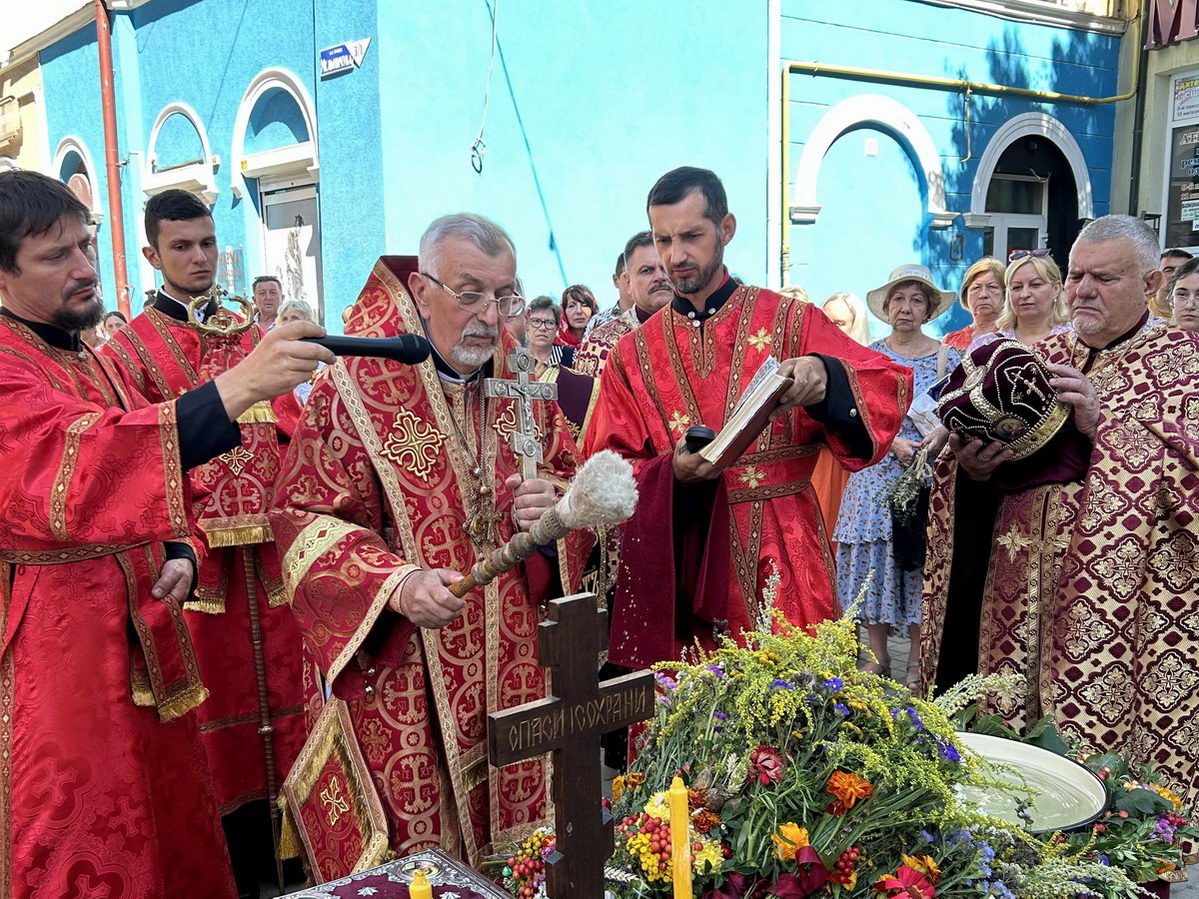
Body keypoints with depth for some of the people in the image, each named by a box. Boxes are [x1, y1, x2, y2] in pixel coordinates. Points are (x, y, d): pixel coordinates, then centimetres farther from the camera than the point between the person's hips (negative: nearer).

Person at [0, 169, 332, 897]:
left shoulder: (98, 364, 14)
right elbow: (69, 469, -33)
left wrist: (177, 553, -1)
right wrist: (230, 392, -42)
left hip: (142, 637, 8)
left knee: (171, 834, 15)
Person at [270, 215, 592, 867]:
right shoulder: (357, 387, -10)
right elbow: (305, 518, -12)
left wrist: (557, 502, -11)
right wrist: (393, 584, -27)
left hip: (515, 666, 5)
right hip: (404, 673, -4)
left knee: (517, 837, 15)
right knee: (420, 846, 8)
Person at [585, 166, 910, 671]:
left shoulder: (790, 322, 3)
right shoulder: (633, 354, 8)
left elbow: (891, 386, -6)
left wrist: (824, 377, -27)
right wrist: (672, 472, -16)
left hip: (782, 559, -1)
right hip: (676, 572, 1)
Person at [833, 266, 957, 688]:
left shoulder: (947, 358, 5)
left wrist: (941, 435, -16)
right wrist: (893, 441, -14)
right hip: (876, 475, 1)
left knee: (921, 560, 0)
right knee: (872, 557, 0)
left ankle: (916, 659, 11)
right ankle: (878, 655, 13)